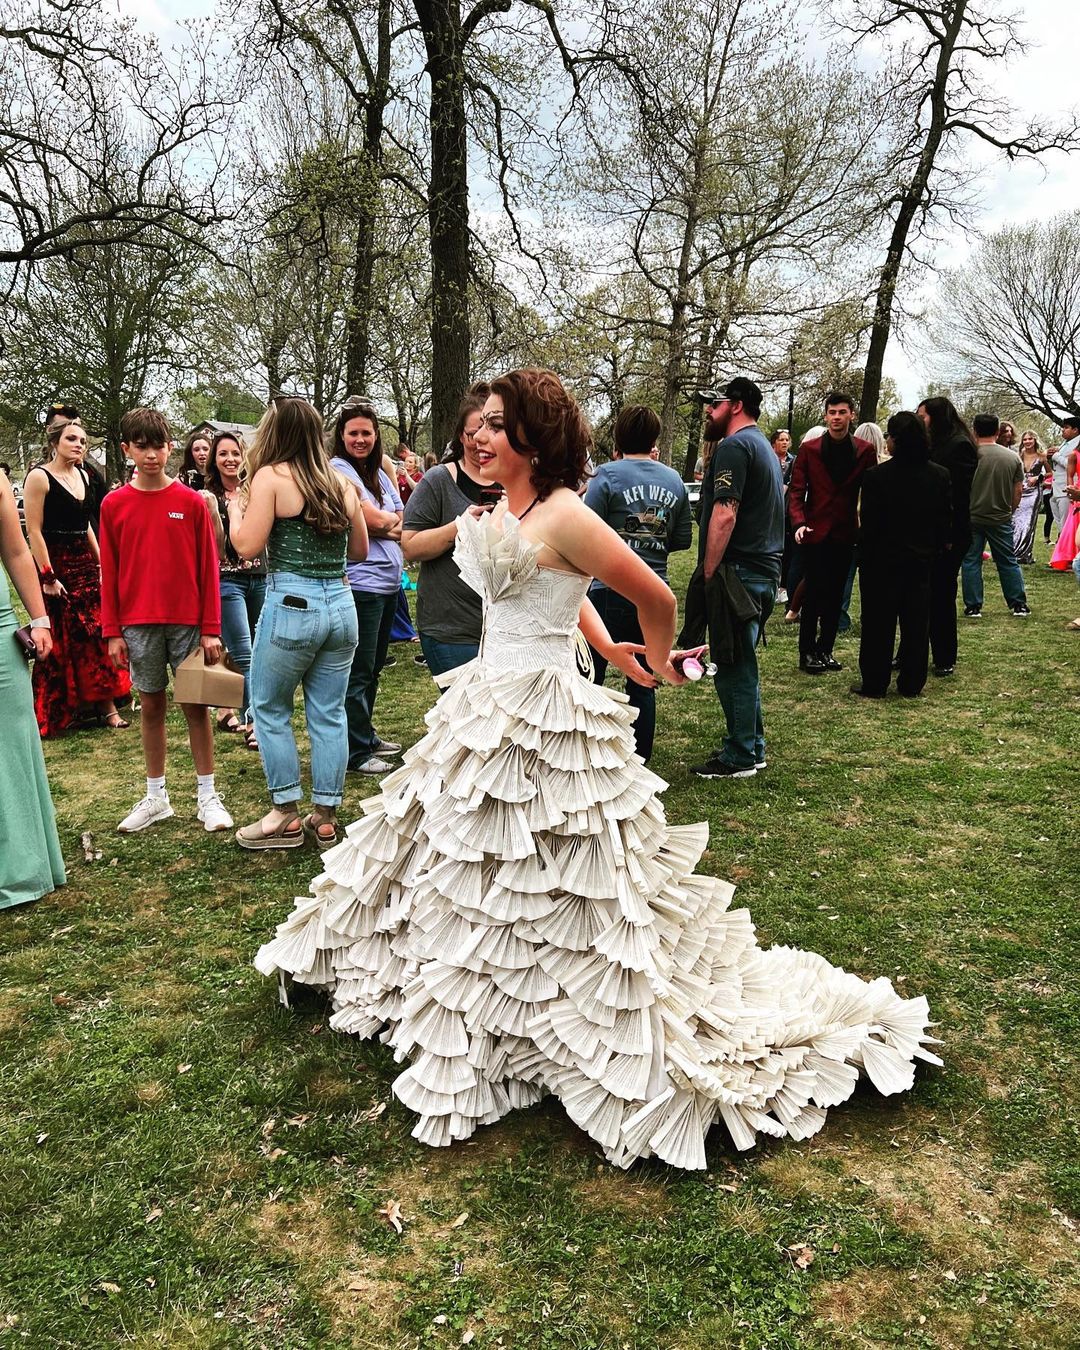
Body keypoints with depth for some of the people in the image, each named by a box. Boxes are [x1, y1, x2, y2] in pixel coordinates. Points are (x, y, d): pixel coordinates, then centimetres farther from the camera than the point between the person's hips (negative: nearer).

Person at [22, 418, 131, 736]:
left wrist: (101, 562, 15)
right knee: (59, 643, 0)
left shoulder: (82, 476, 12)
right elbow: (34, 531, -14)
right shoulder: (39, 477, -10)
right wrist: (47, 576, -18)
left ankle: (106, 706, 9)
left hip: (85, 564, 7)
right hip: (55, 565, -7)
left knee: (97, 637, 4)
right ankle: (53, 716, 12)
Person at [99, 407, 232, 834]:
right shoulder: (114, 504, 2)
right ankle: (156, 796, 20)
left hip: (187, 621, -1)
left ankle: (207, 795, 13)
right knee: (151, 706, 10)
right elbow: (109, 573, 5)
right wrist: (112, 632, 1)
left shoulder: (192, 502, -2)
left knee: (195, 705, 4)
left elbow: (208, 568, -2)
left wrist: (210, 629, -5)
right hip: (139, 624, 2)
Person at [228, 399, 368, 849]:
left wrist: (235, 508, 8)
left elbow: (247, 546, -10)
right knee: (329, 714, 10)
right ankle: (325, 817, 17)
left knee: (270, 710, 11)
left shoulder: (271, 477, -5)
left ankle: (287, 815, 14)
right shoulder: (340, 483, 10)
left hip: (291, 605, -5)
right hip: (340, 605, 5)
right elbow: (359, 549, 17)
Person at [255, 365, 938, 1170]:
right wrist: (609, 651, 20)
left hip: (543, 720, -9)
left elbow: (657, 599, -14)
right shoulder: (503, 515, 9)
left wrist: (659, 663, 3)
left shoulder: (563, 515, -18)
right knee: (467, 877, 21)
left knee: (541, 891, 1)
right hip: (487, 709, 9)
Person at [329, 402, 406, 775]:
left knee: (374, 667, 18)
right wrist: (394, 520, 4)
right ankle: (356, 752, 5)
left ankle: (366, 734, 31)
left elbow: (403, 522, 12)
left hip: (389, 580, 9)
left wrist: (384, 523, -8)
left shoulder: (379, 472, 16)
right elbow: (373, 520, -15)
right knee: (358, 671, -3)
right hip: (361, 582, -9)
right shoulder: (340, 471, -9)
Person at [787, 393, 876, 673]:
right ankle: (807, 653, 10)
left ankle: (825, 649, 20)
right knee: (814, 595, 1)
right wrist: (799, 522, -15)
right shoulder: (809, 449, 0)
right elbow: (796, 489, -1)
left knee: (835, 596, 9)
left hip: (846, 533, 2)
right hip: (816, 532, -2)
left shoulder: (865, 451, 3)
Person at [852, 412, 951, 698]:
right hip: (922, 559, 4)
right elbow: (946, 518, 4)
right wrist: (937, 547, 16)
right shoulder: (940, 476, -2)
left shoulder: (877, 475, -17)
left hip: (882, 559, -4)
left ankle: (874, 684, 10)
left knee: (878, 623, 5)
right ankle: (912, 684, 18)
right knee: (916, 623, 11)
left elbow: (868, 524, -14)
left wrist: (863, 554, -2)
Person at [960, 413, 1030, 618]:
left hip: (972, 517, -3)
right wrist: (1010, 512, 17)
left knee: (971, 562, 5)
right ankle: (1019, 605, 14)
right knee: (1008, 562, 12)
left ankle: (973, 607, 5)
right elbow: (1018, 490, 4)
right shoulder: (1013, 457, 1)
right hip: (1001, 519, 3)